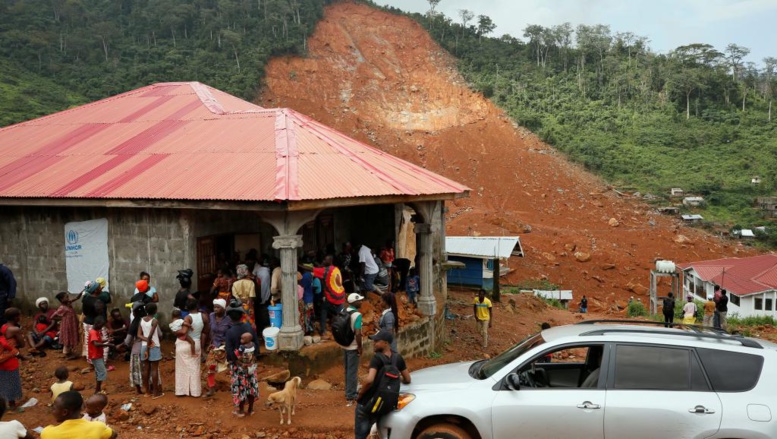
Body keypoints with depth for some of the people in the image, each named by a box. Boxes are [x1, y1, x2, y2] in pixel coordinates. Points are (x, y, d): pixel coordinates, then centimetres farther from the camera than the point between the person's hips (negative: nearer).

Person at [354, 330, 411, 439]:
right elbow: (407, 380, 5)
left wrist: (360, 393, -16)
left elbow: (369, 380, -32)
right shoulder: (398, 358, -2)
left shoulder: (377, 358, -20)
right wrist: (398, 378, 26)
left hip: (366, 402, -6)